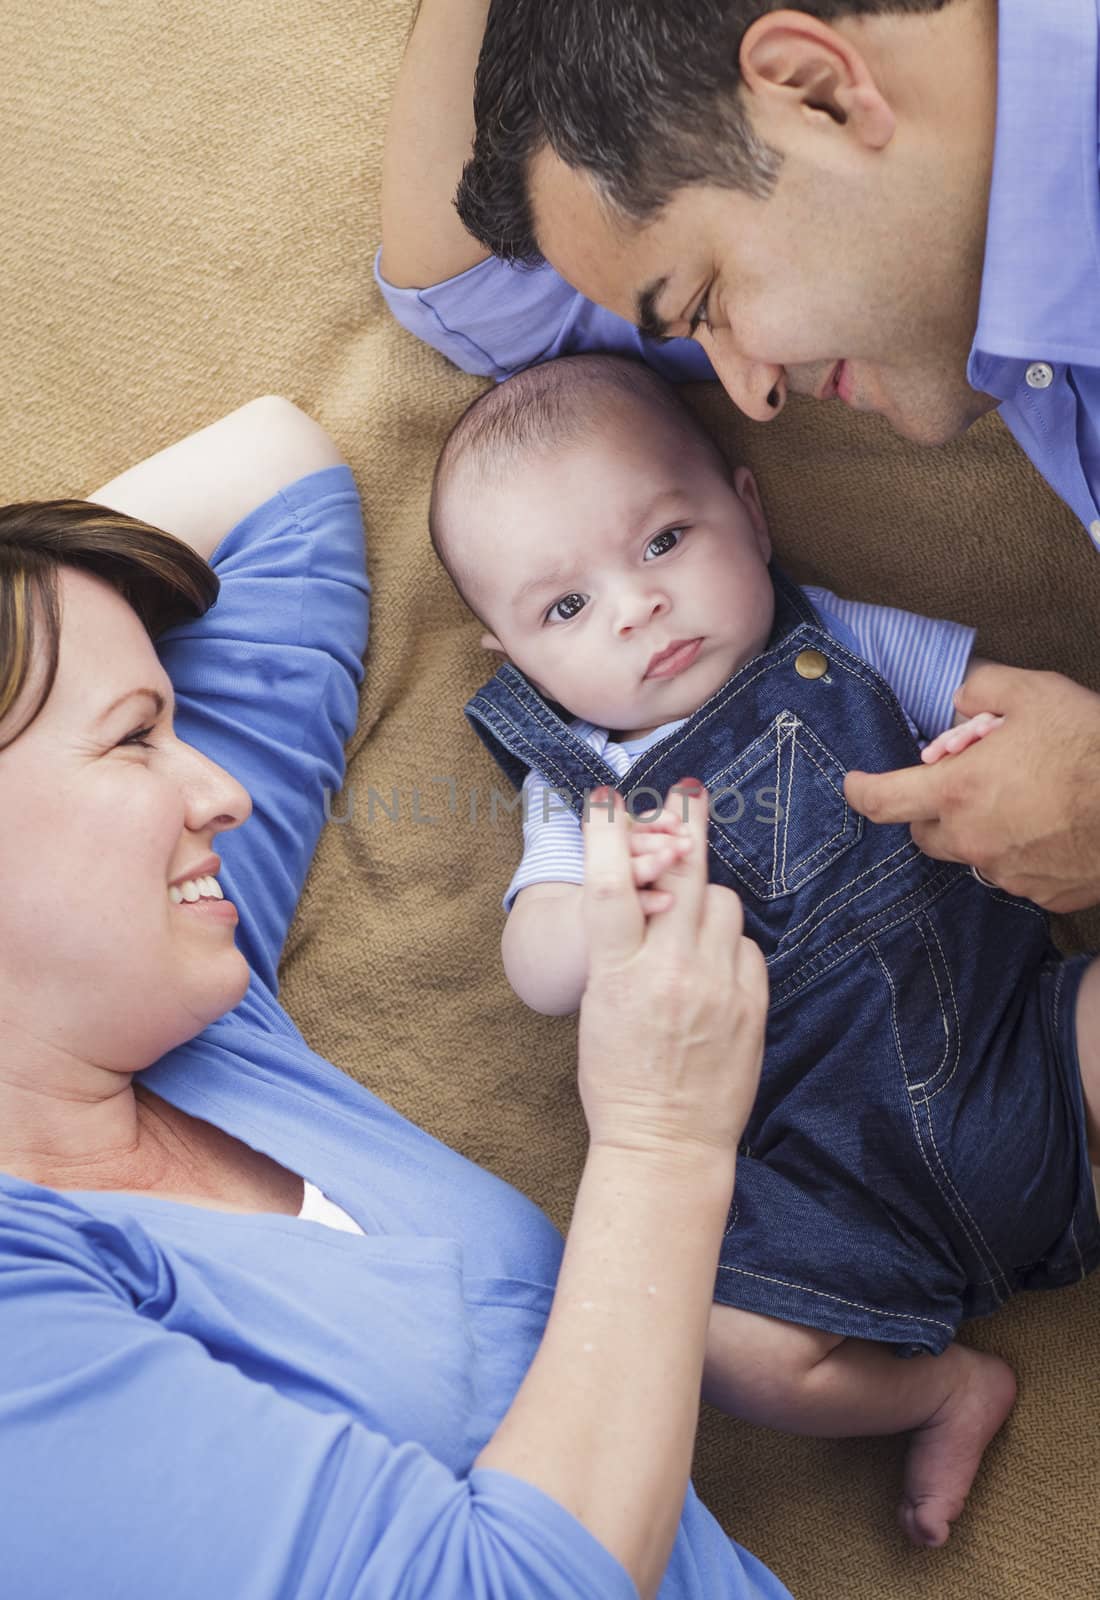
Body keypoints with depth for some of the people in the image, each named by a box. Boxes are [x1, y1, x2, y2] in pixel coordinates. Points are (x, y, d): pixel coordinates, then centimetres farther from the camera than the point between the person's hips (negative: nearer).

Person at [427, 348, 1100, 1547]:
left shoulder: (846, 645, 4)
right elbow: (538, 972, -11)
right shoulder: (579, 787, 2)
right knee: (726, 1349, -20)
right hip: (826, 1171, 0)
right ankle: (949, 1389, 11)